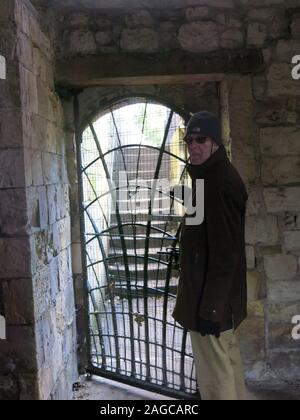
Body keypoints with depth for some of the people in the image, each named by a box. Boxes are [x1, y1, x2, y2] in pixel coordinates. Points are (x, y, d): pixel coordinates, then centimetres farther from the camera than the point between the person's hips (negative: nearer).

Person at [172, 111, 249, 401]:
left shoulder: (219, 183, -19)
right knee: (230, 366, 20)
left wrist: (209, 307, -23)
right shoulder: (212, 177, 14)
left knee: (215, 380, 0)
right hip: (221, 295, 10)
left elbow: (224, 252, -24)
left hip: (211, 299, -10)